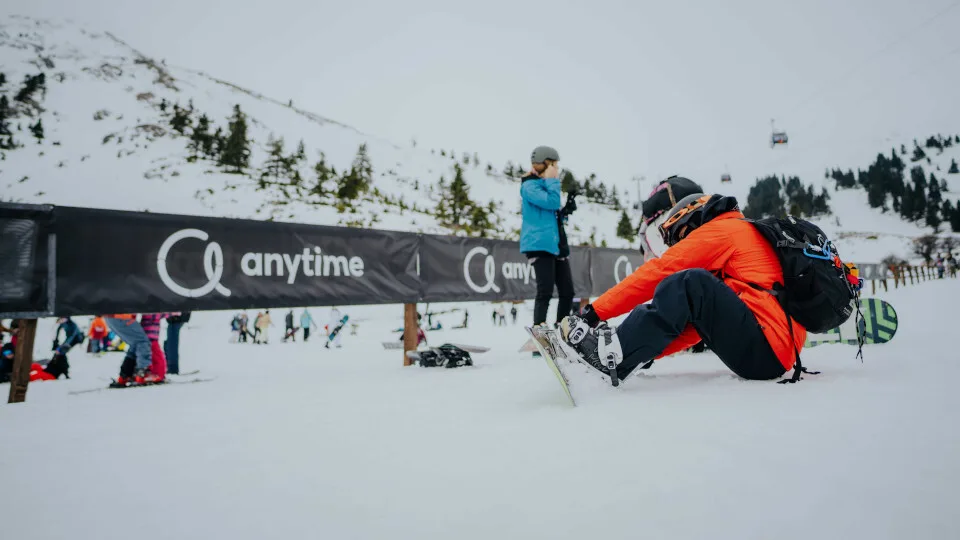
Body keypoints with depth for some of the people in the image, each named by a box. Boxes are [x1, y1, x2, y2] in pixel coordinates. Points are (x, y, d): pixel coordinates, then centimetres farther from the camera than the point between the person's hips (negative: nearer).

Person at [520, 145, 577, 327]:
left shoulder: (545, 185, 22)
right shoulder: (529, 185, -7)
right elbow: (552, 202, -22)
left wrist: (567, 209, 8)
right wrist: (553, 181, -10)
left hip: (556, 244, 9)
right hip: (540, 244, -9)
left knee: (567, 291, 8)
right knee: (545, 291, -15)